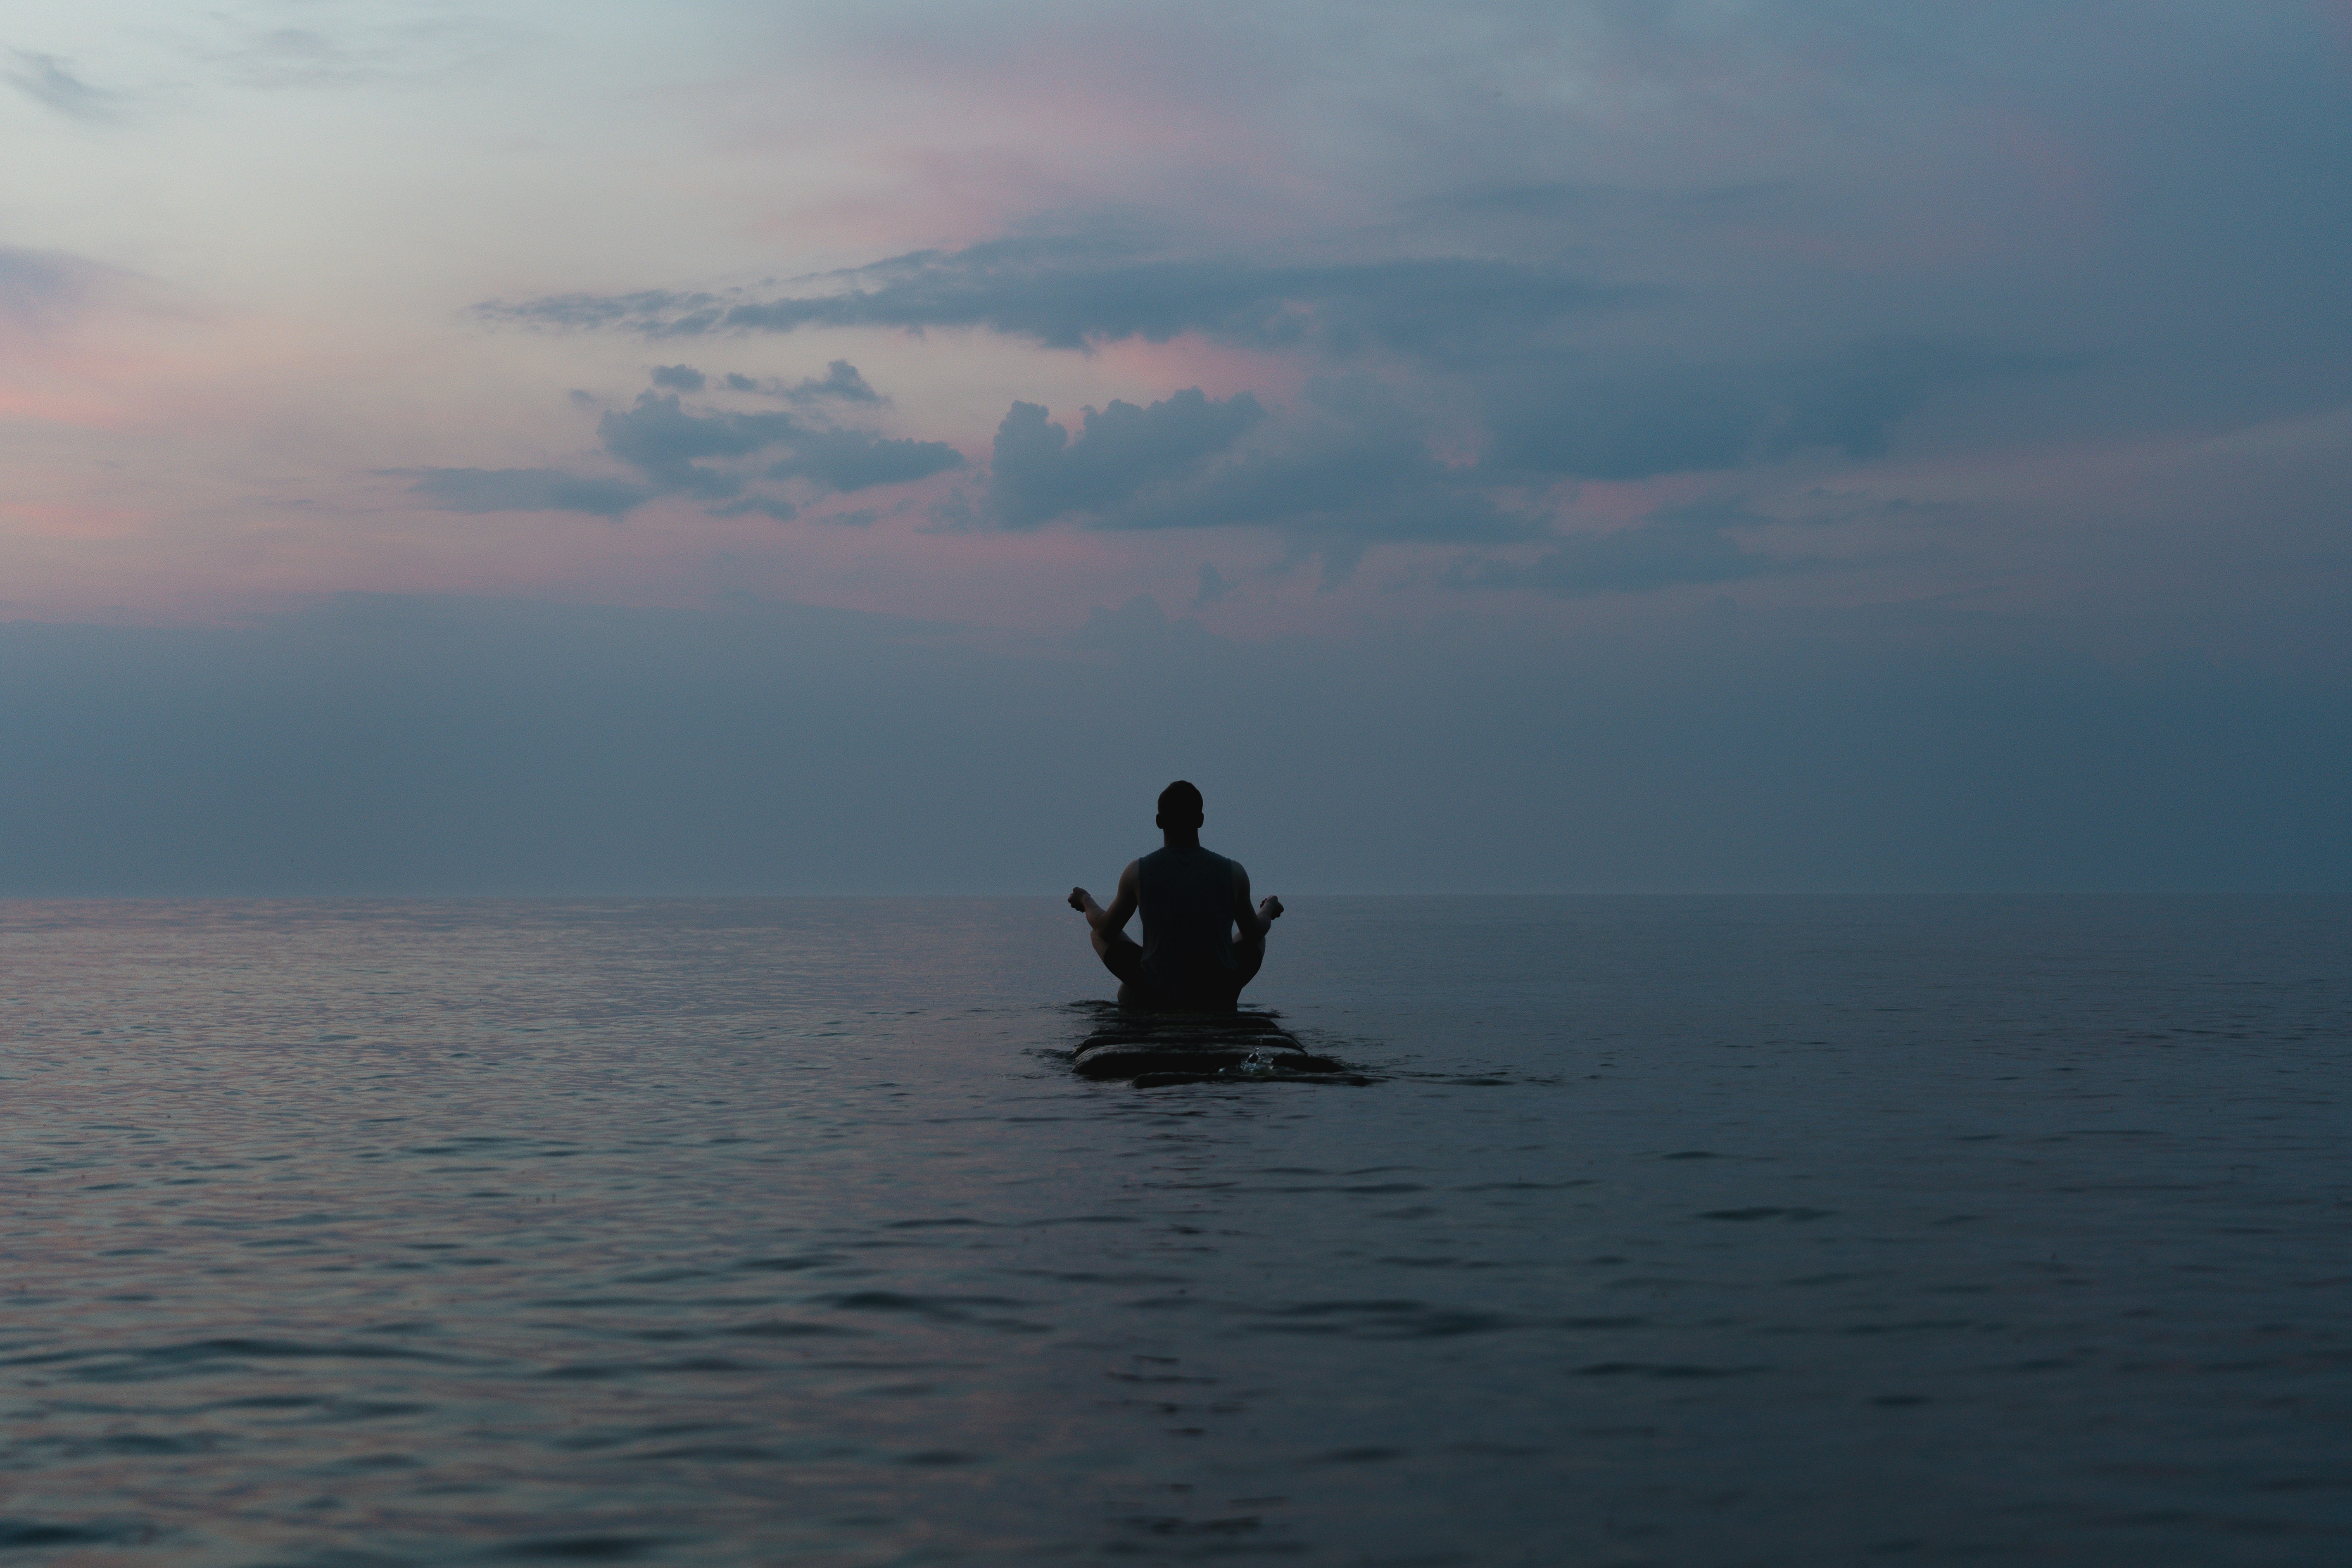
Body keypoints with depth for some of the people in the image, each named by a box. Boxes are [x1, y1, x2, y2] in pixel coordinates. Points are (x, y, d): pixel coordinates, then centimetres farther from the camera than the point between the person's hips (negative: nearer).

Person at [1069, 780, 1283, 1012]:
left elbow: (1106, 930, 7)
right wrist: (1269, 910, 34)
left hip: (1156, 998, -1)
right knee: (1251, 940, 31)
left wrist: (1086, 902, 30)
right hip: (1219, 1000, 1)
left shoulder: (1138, 872, -8)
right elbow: (1254, 934, 10)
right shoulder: (1233, 873, -6)